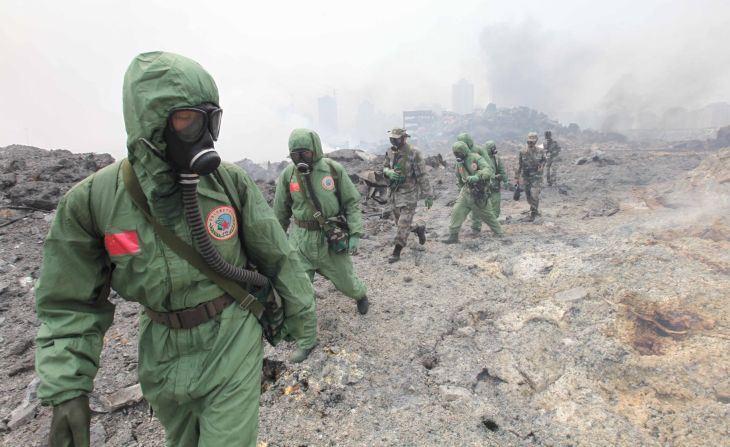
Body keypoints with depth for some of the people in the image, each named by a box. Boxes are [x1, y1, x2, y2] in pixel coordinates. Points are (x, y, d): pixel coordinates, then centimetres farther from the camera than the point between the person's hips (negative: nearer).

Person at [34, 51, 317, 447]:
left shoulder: (231, 183, -14)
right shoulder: (91, 201, -13)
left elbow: (278, 259, -5)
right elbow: (71, 304, -5)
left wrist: (302, 320, 3)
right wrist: (66, 389, -11)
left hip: (233, 343, -2)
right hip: (164, 355, 2)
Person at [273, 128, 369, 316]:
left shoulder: (334, 170, -10)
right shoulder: (287, 175, -6)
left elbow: (352, 202, -4)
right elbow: (280, 212, 6)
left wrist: (356, 233, -11)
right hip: (302, 239, 1)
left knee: (346, 281, 16)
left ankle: (361, 295, 51)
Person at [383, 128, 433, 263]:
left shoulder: (413, 153, -17)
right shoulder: (390, 152, 1)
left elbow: (422, 175, -15)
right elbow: (385, 168, 14)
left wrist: (428, 195, -13)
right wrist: (389, 172, -12)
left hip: (409, 193, -7)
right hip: (395, 192, 7)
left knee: (403, 224, -4)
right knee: (400, 223, 17)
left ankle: (396, 252, 5)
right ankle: (419, 229, 43)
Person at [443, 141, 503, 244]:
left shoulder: (476, 158, -15)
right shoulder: (459, 163, 5)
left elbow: (489, 170, -27)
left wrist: (477, 177, -40)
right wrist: (461, 189, 21)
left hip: (479, 192, -5)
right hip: (466, 192, 5)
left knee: (486, 214, 9)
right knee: (456, 212, -8)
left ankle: (499, 232, 29)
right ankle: (453, 236, -3)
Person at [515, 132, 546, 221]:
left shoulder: (540, 152, -3)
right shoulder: (522, 152, -2)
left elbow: (543, 161, 12)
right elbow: (519, 166, 2)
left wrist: (541, 167, -9)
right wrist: (517, 178, 1)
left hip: (536, 177, -2)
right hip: (525, 177, 2)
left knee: (534, 195, -13)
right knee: (528, 196, 11)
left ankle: (533, 214, -1)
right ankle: (535, 210, 35)